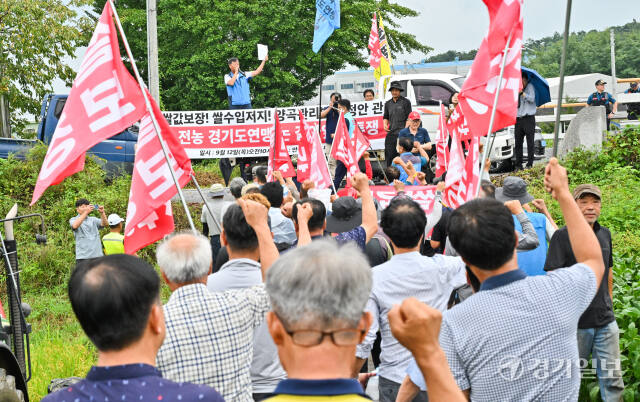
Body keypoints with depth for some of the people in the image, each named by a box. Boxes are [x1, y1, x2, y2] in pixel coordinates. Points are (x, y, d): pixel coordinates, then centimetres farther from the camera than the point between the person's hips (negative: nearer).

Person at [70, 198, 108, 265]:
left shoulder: (93, 220, 16)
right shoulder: (73, 220, 8)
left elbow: (105, 224, -1)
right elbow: (75, 226, -16)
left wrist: (102, 213, -21)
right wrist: (86, 212, -26)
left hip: (97, 254, 3)